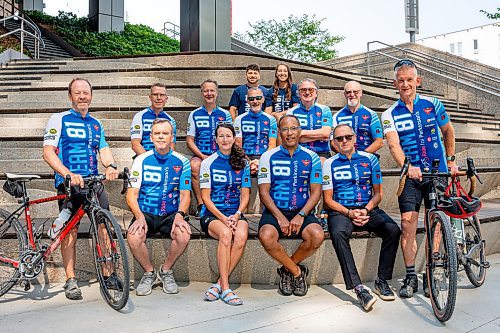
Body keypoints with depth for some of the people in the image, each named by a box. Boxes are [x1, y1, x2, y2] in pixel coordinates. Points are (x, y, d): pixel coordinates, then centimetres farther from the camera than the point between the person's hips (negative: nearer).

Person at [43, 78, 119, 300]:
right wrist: (68, 174, -22)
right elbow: (48, 152, -7)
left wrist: (110, 166, -14)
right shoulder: (59, 119, 3)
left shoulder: (96, 124, 18)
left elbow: (104, 149, 10)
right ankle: (71, 281, 7)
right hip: (68, 182, -4)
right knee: (70, 231, -4)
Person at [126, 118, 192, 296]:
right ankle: (149, 272, 1)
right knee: (133, 237, -30)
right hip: (145, 214, 0)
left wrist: (180, 214, -19)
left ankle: (166, 270, 1)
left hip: (171, 215, 0)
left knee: (184, 234, -30)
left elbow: (185, 194, 2)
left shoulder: (181, 162, 3)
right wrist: (139, 216, -20)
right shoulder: (141, 160, 2)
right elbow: (131, 194, -2)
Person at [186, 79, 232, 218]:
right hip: (200, 155, 1)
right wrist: (202, 156, -9)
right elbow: (190, 140, 7)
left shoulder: (225, 114, 13)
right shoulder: (194, 114, 13)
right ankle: (200, 205, -23)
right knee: (194, 166, -34)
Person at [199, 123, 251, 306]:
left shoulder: (242, 163, 11)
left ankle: (219, 284, -19)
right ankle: (225, 288, -26)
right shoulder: (208, 163, 4)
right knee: (225, 233, -34)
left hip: (235, 214, 2)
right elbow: (206, 197, 0)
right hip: (212, 214, -2)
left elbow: (245, 195, 9)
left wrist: (236, 215, -10)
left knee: (241, 236, -30)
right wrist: (223, 218, -15)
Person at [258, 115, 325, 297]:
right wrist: (280, 217, -14)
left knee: (317, 235, -28)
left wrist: (301, 215, -12)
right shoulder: (268, 157, 5)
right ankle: (297, 271, -4)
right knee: (266, 237, -32)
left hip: (302, 212, 1)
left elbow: (316, 191, 4)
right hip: (274, 211, -1)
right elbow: (264, 192, -1)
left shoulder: (311, 157, 8)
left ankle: (286, 269, 0)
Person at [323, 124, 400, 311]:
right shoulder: (330, 164, 8)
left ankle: (382, 280, -10)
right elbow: (328, 199, 4)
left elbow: (378, 193, 13)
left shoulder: (369, 159, 13)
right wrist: (350, 213, -12)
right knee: (338, 233, -35)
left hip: (368, 209, 2)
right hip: (341, 211, -2)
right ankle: (359, 288, -35)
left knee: (393, 229, -26)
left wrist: (366, 210, -7)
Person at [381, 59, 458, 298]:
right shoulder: (390, 114, -1)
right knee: (408, 222, -10)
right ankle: (410, 278, -1)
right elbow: (393, 144, -16)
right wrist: (407, 166, -34)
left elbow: (448, 131, 17)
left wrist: (450, 159, 15)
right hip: (411, 175, -1)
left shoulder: (433, 104, 1)